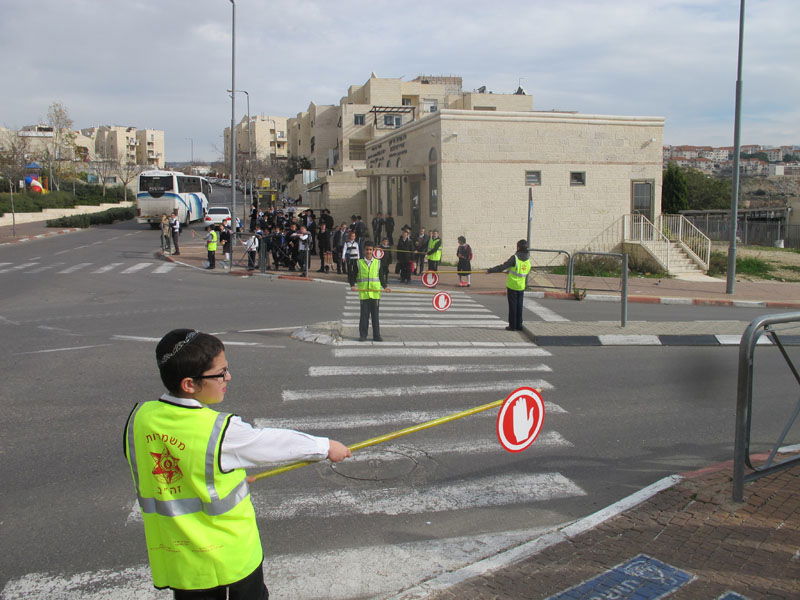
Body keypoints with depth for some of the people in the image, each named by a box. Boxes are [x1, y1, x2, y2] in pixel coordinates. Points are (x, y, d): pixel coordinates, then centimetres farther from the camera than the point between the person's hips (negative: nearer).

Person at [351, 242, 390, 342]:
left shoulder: (377, 262, 8)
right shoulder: (359, 263, 4)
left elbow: (381, 277, 13)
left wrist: (385, 287, 0)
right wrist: (353, 286, -9)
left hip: (375, 293, 1)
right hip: (363, 294, -1)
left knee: (375, 316, 5)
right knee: (364, 315, 2)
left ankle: (376, 335, 11)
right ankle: (363, 335, 10)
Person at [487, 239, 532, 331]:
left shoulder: (515, 258, -16)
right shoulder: (528, 260, 3)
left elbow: (502, 267, -17)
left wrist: (490, 270, -9)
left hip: (512, 286, -5)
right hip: (521, 287, 5)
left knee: (512, 306, 3)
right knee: (519, 306, 11)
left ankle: (512, 326, 7)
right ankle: (519, 326, 15)